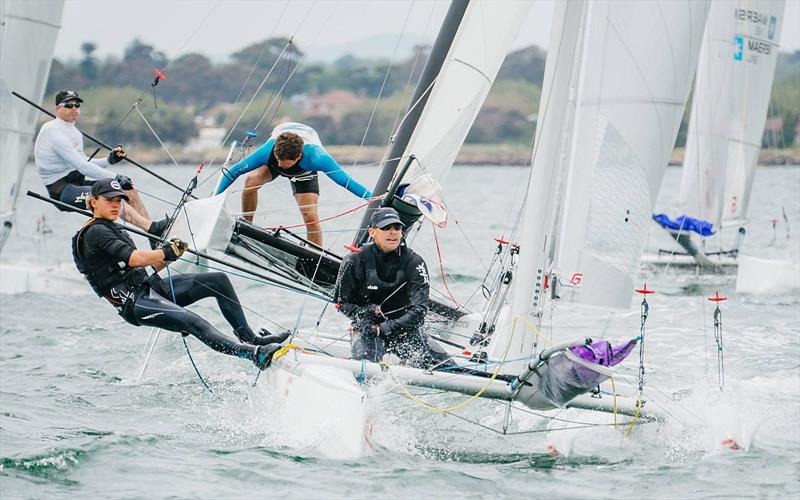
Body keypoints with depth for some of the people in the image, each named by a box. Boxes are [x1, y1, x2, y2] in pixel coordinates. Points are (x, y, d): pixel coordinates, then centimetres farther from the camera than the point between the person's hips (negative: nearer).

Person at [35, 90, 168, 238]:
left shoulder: (73, 131, 17)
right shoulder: (53, 131, -15)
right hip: (61, 190, -10)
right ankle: (152, 228, -38)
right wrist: (115, 177, -22)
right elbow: (81, 166, -22)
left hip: (77, 183, 10)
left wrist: (109, 160, 3)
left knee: (129, 190, 2)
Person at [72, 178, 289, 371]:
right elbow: (133, 259, -21)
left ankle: (250, 338, 0)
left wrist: (164, 259, 6)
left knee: (219, 280, 0)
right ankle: (255, 354, -46)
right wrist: (167, 252, -7)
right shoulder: (94, 232, -9)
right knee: (192, 322, -32)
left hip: (149, 286, 10)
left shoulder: (115, 230, 23)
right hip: (134, 303, -10)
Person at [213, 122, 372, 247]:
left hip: (304, 172, -1)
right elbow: (232, 172, -30)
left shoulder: (316, 157, -44)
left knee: (311, 218, -17)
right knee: (251, 181, -31)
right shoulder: (268, 150, -41)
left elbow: (346, 181, -36)